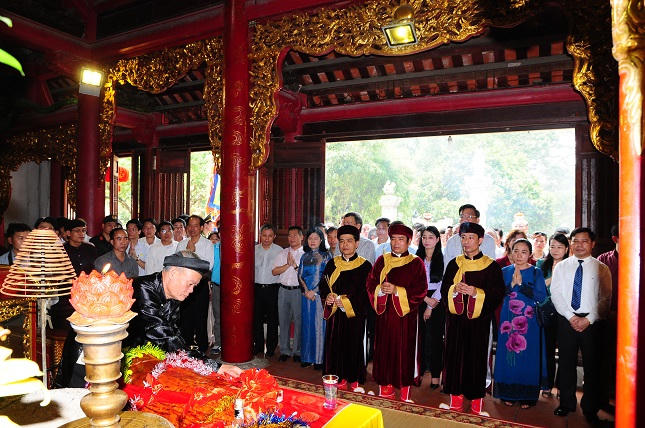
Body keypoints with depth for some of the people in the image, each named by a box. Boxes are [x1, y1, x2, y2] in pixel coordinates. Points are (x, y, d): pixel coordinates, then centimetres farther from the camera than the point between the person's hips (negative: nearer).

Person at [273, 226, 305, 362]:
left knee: (299, 321, 1)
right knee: (283, 320, 9)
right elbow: (274, 271, 3)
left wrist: (295, 265, -15)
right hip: (283, 290, 4)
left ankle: (297, 351, 14)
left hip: (298, 291, -4)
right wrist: (288, 265, -8)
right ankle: (284, 350, 21)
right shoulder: (282, 253, 11)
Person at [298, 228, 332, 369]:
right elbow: (300, 275, 9)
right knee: (307, 324, 7)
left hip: (320, 294, -4)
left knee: (319, 325, -2)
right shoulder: (304, 256, 12)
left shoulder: (326, 256, 0)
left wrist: (314, 291, -12)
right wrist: (306, 291, -6)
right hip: (306, 294, 4)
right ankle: (307, 357, 15)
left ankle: (319, 359, 5)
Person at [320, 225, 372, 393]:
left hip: (354, 315, -3)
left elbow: (366, 292, -8)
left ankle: (355, 381, 19)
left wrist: (346, 302, -18)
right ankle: (340, 380, 21)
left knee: (354, 346, 3)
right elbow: (323, 285, 10)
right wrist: (327, 296, -11)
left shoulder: (364, 266, -3)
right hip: (334, 314, 3)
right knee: (335, 346, 6)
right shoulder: (332, 264, 9)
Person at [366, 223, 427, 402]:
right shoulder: (382, 261, 9)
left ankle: (405, 391, 15)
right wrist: (381, 289, -14)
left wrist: (397, 290, -17)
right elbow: (370, 284, 7)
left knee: (405, 351, 1)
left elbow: (420, 290, -7)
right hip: (384, 315, 3)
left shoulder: (416, 263, 0)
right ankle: (386, 386, 20)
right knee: (385, 350, 6)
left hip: (406, 316, -2)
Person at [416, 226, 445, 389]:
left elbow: (443, 284, -5)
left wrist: (431, 306, -6)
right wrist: (425, 298, -9)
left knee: (434, 337, 0)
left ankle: (435, 375, 10)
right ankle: (418, 370, 14)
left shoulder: (442, 258, -2)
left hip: (437, 302, -3)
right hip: (419, 301, 3)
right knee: (419, 336, 2)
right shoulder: (417, 258, 8)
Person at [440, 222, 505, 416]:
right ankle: (456, 400, 18)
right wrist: (455, 290, -11)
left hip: (479, 321, -3)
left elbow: (499, 293, -4)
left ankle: (477, 404, 15)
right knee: (454, 357, 5)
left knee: (476, 359, 1)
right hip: (455, 320, 3)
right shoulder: (454, 264, 10)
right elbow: (444, 290, 10)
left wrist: (477, 292, -18)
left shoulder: (491, 266, 1)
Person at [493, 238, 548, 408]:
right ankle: (508, 394, 18)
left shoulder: (536, 272, 0)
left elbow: (542, 297, -10)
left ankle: (527, 396, 15)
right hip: (509, 320, 2)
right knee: (508, 355, 5)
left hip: (529, 321, -2)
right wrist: (512, 284, -16)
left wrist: (521, 283, -17)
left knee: (528, 357, 3)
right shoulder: (505, 271, 6)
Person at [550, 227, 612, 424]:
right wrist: (571, 317, -10)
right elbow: (555, 294, 0)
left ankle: (590, 409, 21)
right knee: (566, 363, 8)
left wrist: (588, 319, -12)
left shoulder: (601, 269, 2)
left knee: (592, 365, 6)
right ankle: (566, 404, 23)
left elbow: (605, 299, -3)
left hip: (592, 323, -1)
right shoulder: (561, 267, 7)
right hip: (566, 320, 2)